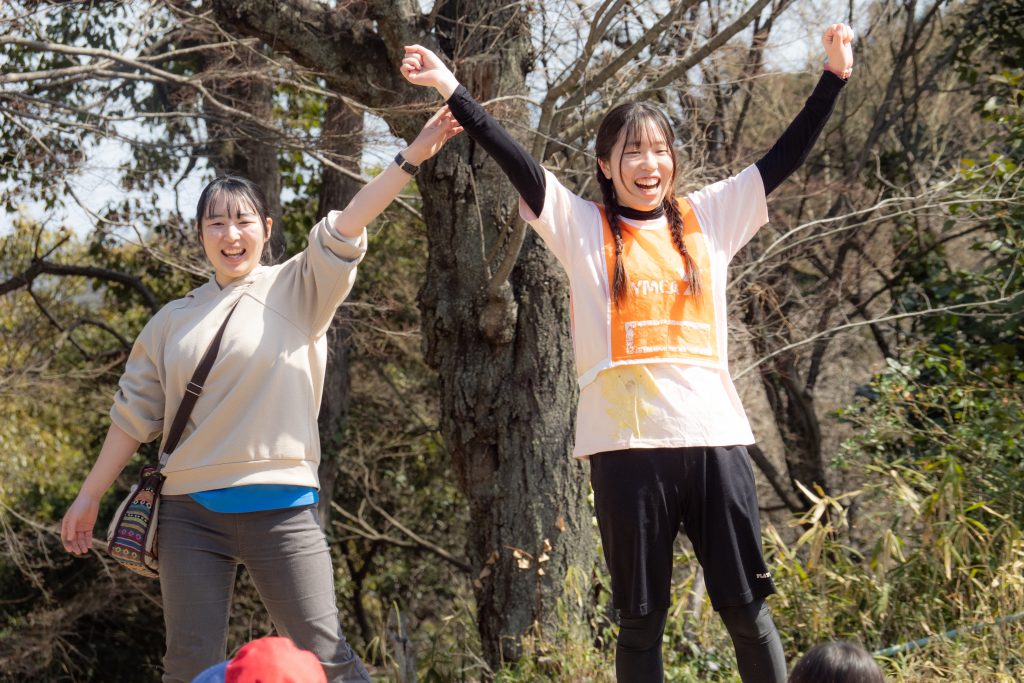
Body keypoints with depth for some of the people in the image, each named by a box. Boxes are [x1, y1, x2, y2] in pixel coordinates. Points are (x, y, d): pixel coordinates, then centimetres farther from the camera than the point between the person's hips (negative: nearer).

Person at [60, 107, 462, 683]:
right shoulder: (173, 321, 14)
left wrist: (411, 158, -21)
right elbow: (136, 413, 17)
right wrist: (90, 496, 17)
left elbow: (344, 231, -9)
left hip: (280, 507, -3)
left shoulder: (296, 291, 4)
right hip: (191, 513, 3)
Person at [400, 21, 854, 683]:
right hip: (628, 442, -2)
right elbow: (516, 161, -1)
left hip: (714, 435, 2)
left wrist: (833, 78, 6)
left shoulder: (708, 219, 13)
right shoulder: (584, 228, 7)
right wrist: (452, 90, -10)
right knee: (641, 620, 4)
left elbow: (784, 158, 12)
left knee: (747, 608, 4)